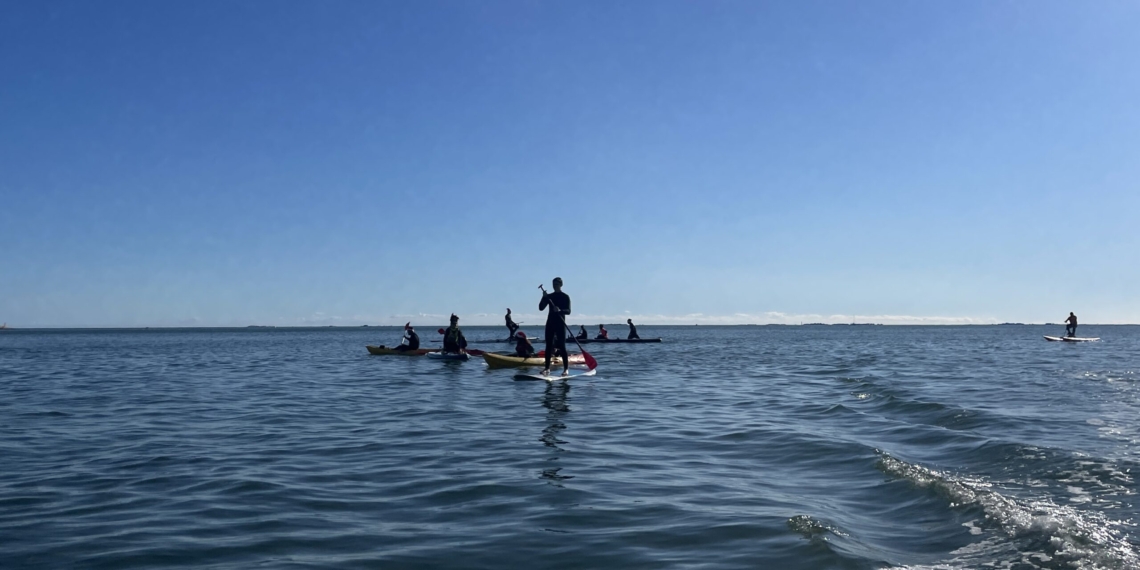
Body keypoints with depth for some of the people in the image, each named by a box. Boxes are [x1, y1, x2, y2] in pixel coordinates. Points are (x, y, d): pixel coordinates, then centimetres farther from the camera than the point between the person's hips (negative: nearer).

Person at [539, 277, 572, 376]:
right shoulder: (549, 296, 12)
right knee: (549, 346, 3)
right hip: (550, 323, 4)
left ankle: (566, 369, -7)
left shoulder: (565, 297, 0)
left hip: (560, 324, -4)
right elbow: (541, 308, 4)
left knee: (562, 346, -8)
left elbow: (568, 311, -9)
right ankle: (547, 368, 7)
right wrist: (544, 297, -11)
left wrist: (560, 310, -28)